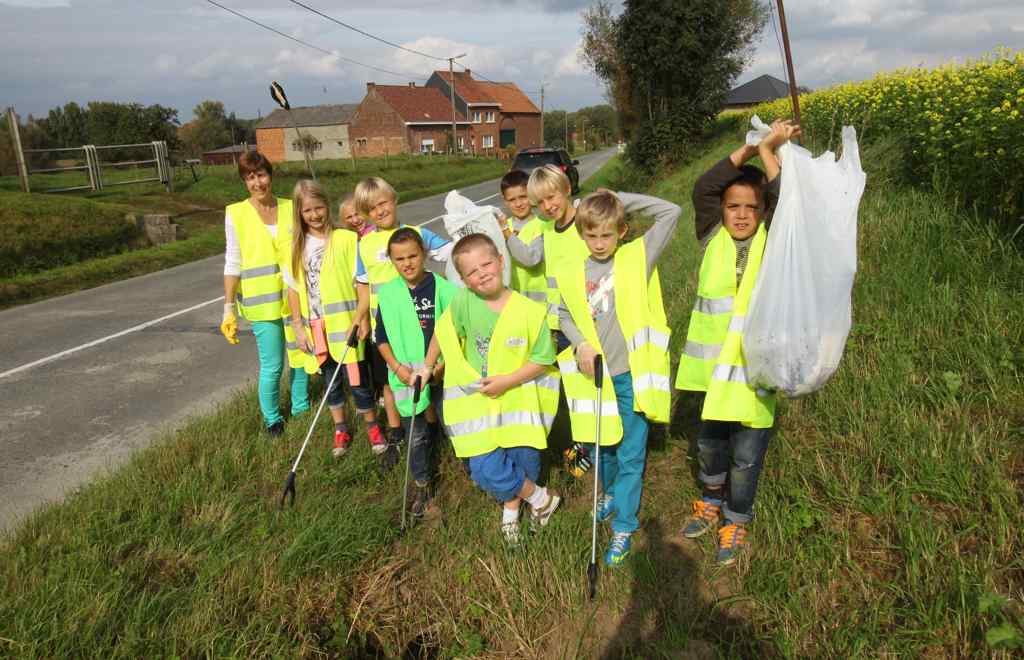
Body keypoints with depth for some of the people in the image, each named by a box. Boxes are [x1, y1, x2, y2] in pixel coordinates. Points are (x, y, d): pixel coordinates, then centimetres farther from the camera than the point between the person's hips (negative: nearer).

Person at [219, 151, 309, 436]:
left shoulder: (290, 208, 3)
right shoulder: (236, 214, -4)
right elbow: (233, 264, -3)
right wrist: (229, 309, -7)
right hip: (262, 302, -3)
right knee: (272, 366, 1)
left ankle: (301, 408, 34)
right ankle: (272, 419, 22)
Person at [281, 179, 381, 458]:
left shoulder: (346, 239, -7)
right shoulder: (295, 247, 4)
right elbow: (294, 289, 6)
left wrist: (361, 315, -14)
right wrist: (298, 327, 2)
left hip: (346, 323, -3)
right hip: (316, 327, 3)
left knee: (356, 379, 3)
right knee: (331, 380, 16)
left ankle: (372, 425, 26)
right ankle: (340, 429, 33)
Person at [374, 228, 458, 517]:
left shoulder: (442, 288, -10)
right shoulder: (387, 294, -2)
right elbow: (381, 337, 5)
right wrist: (397, 366, -8)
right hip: (406, 378, 2)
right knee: (416, 436, 13)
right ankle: (421, 485, 31)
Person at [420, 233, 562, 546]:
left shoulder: (530, 310, -16)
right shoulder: (463, 302, -14)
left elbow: (543, 360, -8)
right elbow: (443, 333, 5)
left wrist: (507, 381, -17)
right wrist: (427, 367, 16)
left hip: (521, 398, 0)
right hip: (477, 401, 1)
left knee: (523, 461, 6)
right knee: (486, 470, -6)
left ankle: (511, 509, 40)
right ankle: (541, 498, 21)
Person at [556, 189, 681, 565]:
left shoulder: (637, 258, -6)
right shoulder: (572, 275, 0)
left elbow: (671, 212, -11)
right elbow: (564, 314, 13)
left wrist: (622, 199, -10)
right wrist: (580, 344, -6)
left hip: (632, 375, -3)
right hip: (596, 375, 3)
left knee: (631, 455, 5)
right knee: (602, 447, 21)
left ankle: (623, 527, 19)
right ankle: (611, 493, 49)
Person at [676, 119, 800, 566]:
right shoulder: (713, 238, 0)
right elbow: (703, 189, -12)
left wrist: (768, 151, -14)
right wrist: (750, 147, -14)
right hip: (712, 364, 2)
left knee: (746, 453, 9)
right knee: (709, 442, 20)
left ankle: (737, 522, 32)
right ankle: (712, 501, 46)